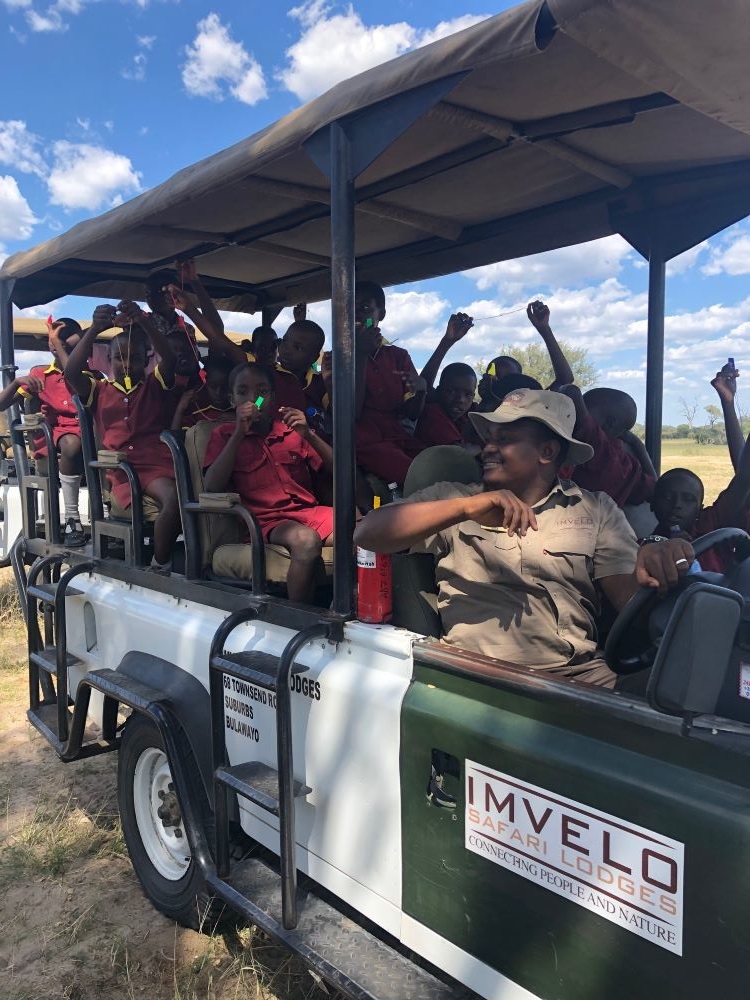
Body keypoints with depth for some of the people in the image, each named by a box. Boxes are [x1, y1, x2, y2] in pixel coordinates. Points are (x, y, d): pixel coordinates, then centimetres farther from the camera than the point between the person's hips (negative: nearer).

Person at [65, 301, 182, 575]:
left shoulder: (154, 385, 17)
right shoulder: (99, 391, 18)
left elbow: (170, 358, -3)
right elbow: (71, 372, -3)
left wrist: (144, 322, -19)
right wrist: (94, 329, -14)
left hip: (155, 462, 1)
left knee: (173, 498, -34)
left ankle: (159, 567, -18)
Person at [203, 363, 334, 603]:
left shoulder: (291, 428, 18)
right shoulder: (224, 434, 13)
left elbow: (336, 468, 11)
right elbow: (212, 487, -4)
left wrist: (308, 434, -5)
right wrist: (239, 433, -7)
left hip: (310, 511, 3)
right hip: (267, 520, -3)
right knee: (306, 541, -36)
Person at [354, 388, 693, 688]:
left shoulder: (595, 509, 14)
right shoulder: (450, 498, 11)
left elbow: (628, 596, 4)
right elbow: (366, 534, -3)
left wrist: (650, 571, -20)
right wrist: (465, 507, -15)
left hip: (580, 673, 2)